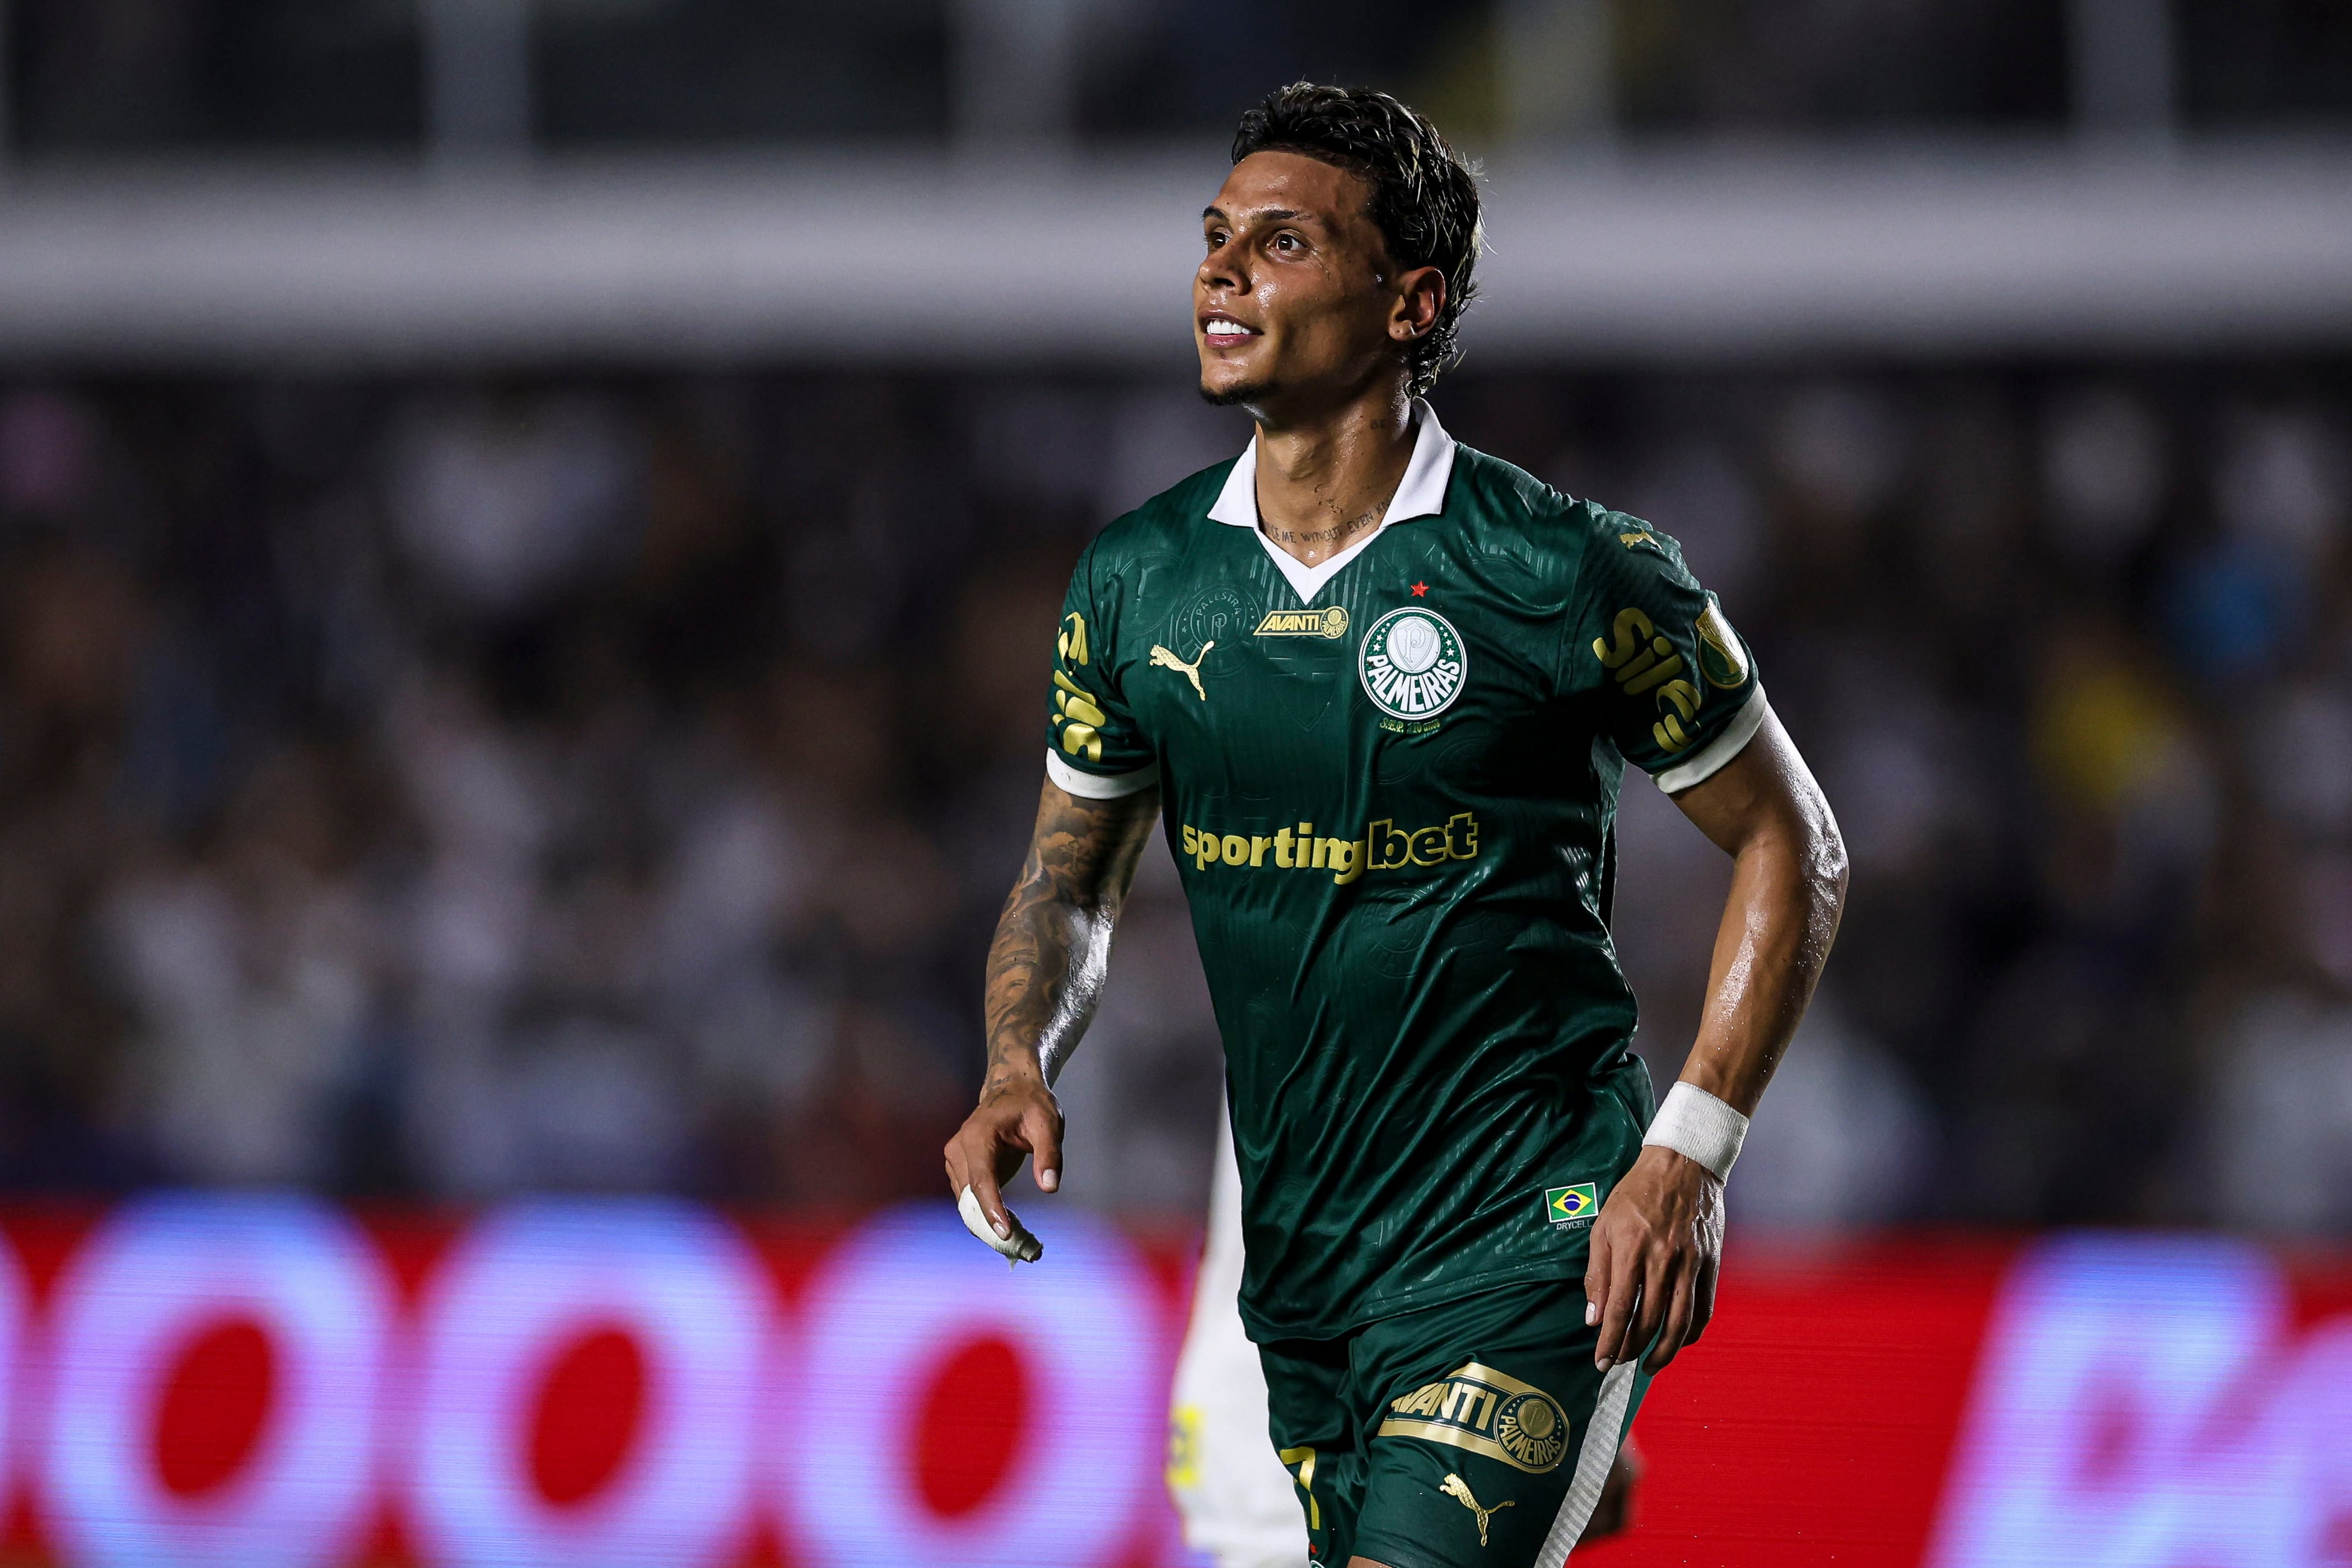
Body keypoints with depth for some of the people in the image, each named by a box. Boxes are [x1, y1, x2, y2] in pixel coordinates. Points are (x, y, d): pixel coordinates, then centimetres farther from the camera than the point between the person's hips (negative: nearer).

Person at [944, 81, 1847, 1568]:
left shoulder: (1570, 575, -10)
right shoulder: (1133, 582, 3)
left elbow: (1792, 848, -1)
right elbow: (1072, 875, 18)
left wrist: (1689, 1155, -10)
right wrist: (1018, 1071, -3)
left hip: (1530, 1245, -6)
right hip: (1301, 1270, 6)